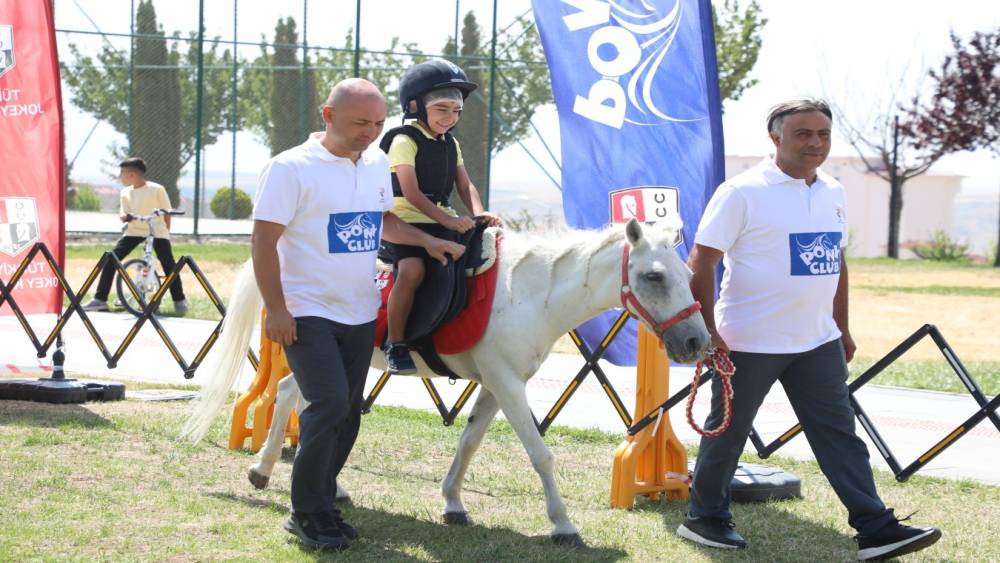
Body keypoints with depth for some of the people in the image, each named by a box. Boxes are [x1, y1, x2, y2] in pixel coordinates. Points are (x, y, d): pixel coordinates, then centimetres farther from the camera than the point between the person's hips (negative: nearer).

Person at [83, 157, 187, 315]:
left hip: (157, 231, -4)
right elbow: (123, 215, 1)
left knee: (169, 264, -18)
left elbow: (166, 214, 0)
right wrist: (124, 217, -22)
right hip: (134, 231, 4)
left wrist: (165, 233, 2)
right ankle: (100, 299, -5)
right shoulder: (126, 192, 3)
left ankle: (179, 301, 1)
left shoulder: (157, 190, -10)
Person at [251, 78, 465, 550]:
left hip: (360, 314, 7)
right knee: (329, 404, -17)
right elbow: (263, 240, -13)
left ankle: (320, 505, 22)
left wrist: (428, 242, 12)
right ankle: (307, 514, -6)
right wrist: (276, 310, -18)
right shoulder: (291, 168, -11)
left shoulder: (377, 164, 9)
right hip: (308, 314, -7)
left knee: (347, 413, 10)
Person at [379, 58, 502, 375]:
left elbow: (464, 185, 13)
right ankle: (395, 344, -21)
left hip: (442, 223, 8)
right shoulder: (405, 140, -7)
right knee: (413, 270, -33)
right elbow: (411, 192, -16)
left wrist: (479, 214, -8)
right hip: (406, 220, -8)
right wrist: (446, 219, -25)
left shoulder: (451, 144, 17)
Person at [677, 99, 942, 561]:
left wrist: (842, 327, 19)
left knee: (839, 434, 2)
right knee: (727, 431, 8)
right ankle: (705, 518, 23)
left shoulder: (832, 193, 9)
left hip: (818, 341, 6)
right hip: (749, 343, -6)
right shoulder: (743, 192, -12)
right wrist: (708, 331, -18)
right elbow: (700, 263, -14)